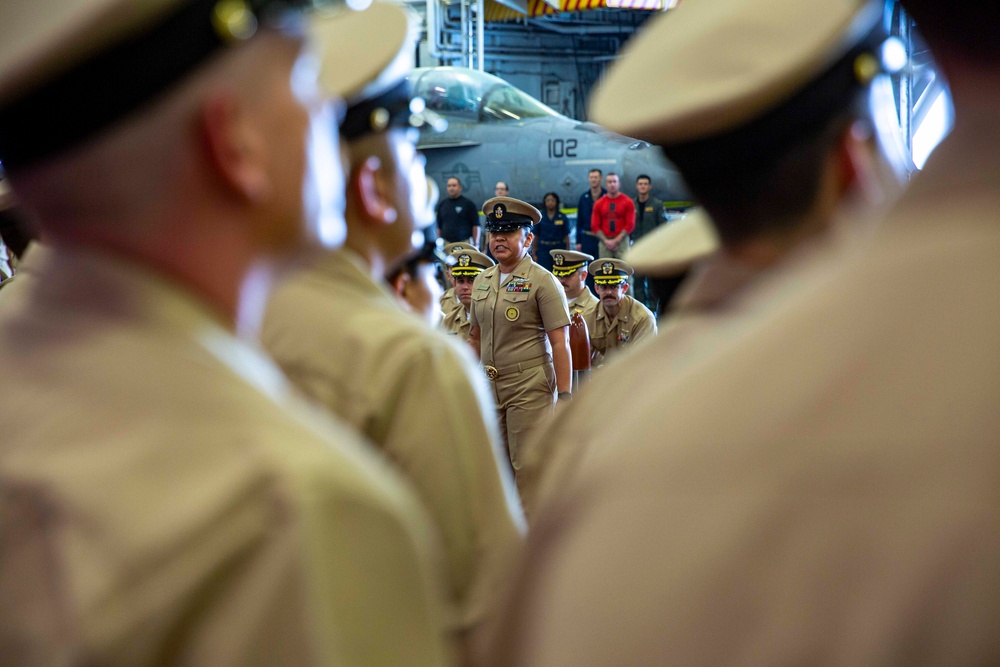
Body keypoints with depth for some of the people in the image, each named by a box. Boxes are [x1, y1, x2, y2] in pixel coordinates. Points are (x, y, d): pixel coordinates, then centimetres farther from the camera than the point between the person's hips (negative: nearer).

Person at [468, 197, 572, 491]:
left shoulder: (542, 281, -8)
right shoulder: (482, 281, 11)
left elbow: (560, 343, -11)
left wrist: (564, 396, -16)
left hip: (530, 387, -6)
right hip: (490, 387, 6)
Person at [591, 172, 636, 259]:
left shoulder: (628, 202, 3)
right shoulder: (599, 203, 10)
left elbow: (630, 225, -3)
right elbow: (595, 226, 7)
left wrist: (616, 241, -9)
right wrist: (606, 241, -7)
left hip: (622, 242, -2)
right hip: (604, 242, 2)